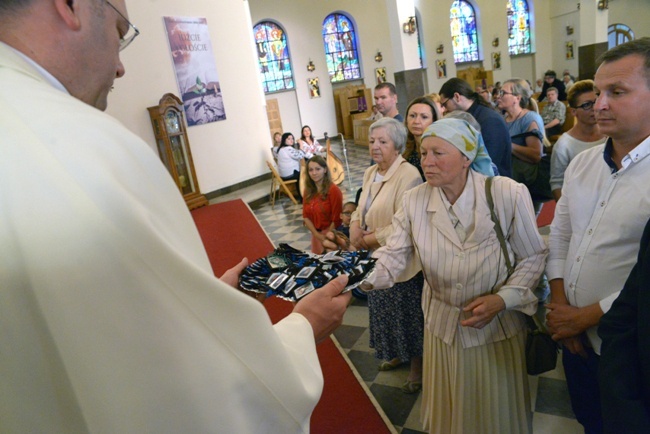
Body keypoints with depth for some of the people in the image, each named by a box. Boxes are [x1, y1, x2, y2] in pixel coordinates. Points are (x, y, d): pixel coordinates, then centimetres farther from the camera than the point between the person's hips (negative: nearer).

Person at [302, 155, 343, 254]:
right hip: (316, 235, 6)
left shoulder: (333, 190, -14)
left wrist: (326, 237, -10)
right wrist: (317, 235, -7)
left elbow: (336, 219, -14)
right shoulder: (308, 190, 4)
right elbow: (306, 216, 4)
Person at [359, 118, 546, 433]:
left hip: (498, 325, -2)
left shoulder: (509, 194, -17)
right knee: (451, 409, 24)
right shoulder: (414, 200, -9)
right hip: (443, 325, 2)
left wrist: (503, 299, -20)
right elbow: (395, 254, -15)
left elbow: (533, 257, -8)